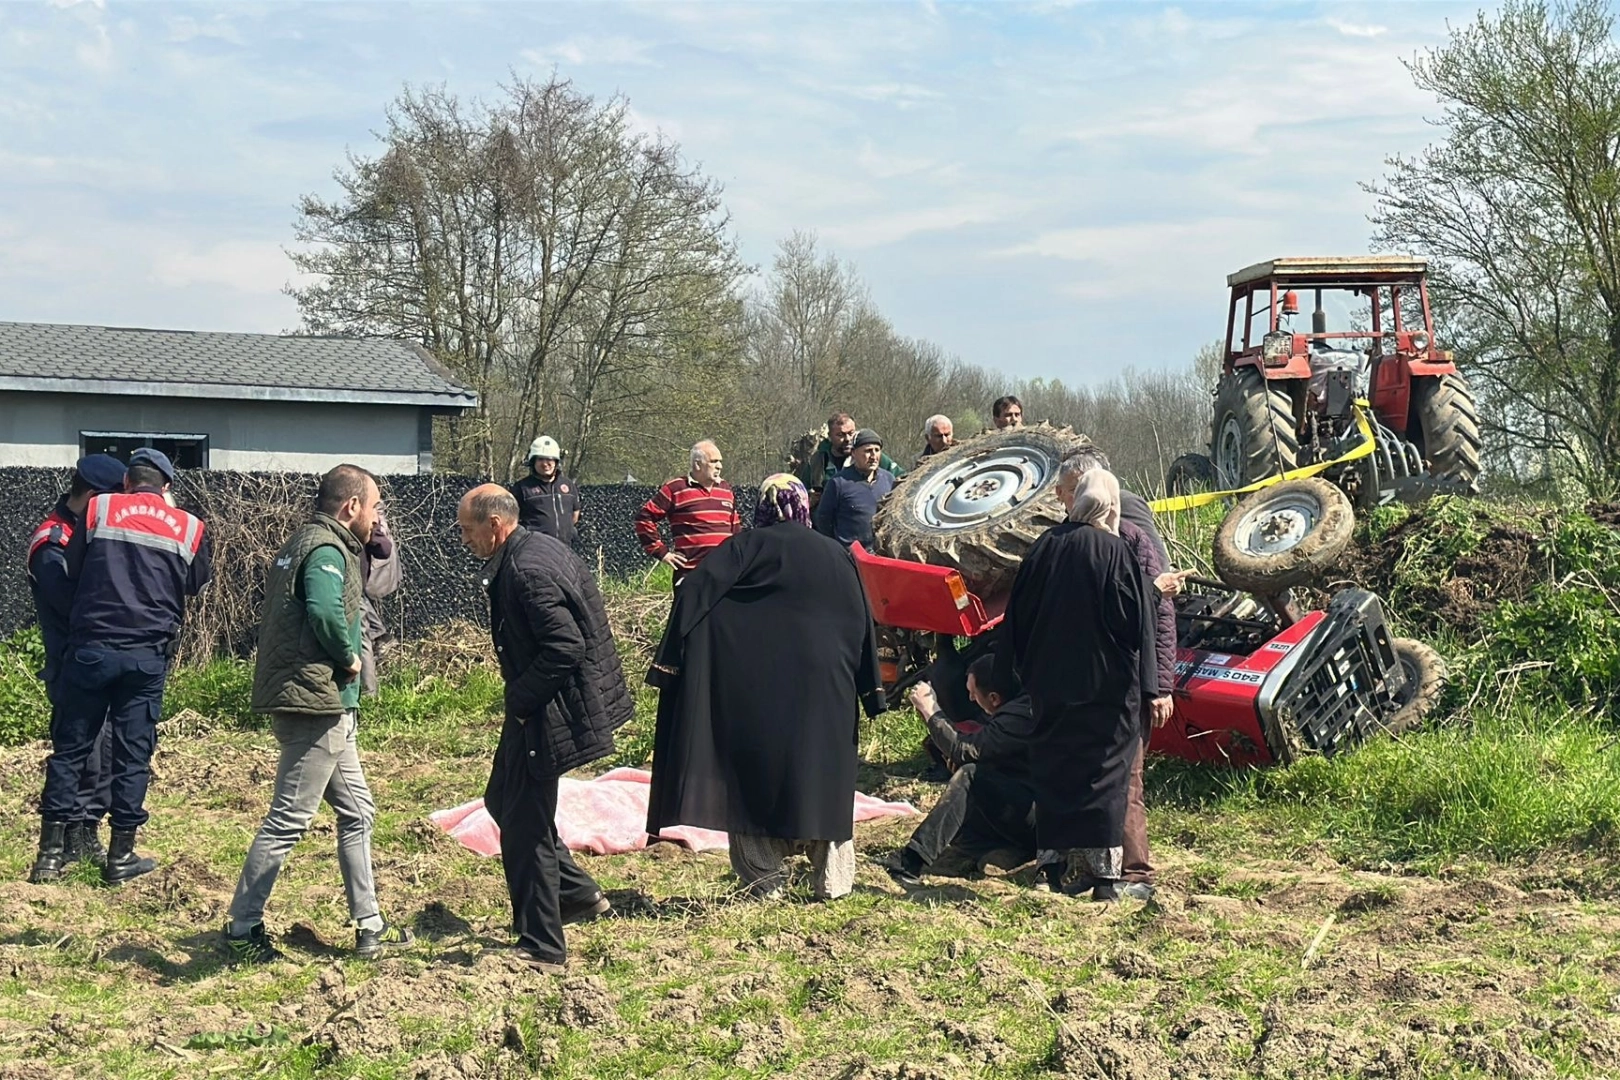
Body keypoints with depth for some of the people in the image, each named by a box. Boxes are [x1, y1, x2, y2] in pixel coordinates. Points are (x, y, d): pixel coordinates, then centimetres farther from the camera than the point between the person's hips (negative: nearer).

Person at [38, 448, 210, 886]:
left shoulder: (97, 509, 2)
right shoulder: (189, 528, 4)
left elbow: (72, 571, 9)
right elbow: (196, 583, 18)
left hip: (91, 647, 0)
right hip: (148, 655, 0)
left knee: (71, 747, 8)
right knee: (133, 753, 7)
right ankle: (121, 856, 11)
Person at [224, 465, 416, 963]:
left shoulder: (300, 544, 18)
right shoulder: (326, 549, -14)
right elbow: (325, 610, -31)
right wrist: (349, 657, -17)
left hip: (325, 704, 11)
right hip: (316, 702, -11)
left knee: (357, 810, 15)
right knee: (289, 819, -4)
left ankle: (369, 926, 20)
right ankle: (243, 928, 3)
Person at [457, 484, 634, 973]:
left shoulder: (526, 571, -23)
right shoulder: (540, 547, 8)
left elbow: (565, 647, -29)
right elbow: (568, 638, 17)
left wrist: (519, 700, -18)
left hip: (544, 713, -11)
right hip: (540, 708, 11)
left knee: (525, 828, -2)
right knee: (503, 801, 23)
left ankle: (542, 951, 7)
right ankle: (579, 894, 33)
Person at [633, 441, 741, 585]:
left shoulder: (726, 490, 16)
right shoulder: (675, 490, -2)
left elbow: (736, 526, 27)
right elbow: (644, 517, -1)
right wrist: (661, 552, -4)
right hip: (690, 574, -5)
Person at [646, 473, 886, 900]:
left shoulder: (749, 546, -1)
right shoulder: (838, 557, 10)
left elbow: (694, 593, -11)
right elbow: (862, 625, 13)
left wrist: (670, 663, -11)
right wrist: (870, 696, 17)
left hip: (755, 690, -3)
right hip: (825, 691, 3)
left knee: (754, 777, 6)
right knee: (824, 781, 12)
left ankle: (765, 878, 4)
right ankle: (832, 880, 14)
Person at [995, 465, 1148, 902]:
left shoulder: (1045, 546, 1)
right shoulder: (1115, 551, -12)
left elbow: (1018, 614, 6)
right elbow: (1136, 621, -12)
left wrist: (1026, 671, 16)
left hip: (1050, 682, 4)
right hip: (1104, 684, -4)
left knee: (1052, 770, 12)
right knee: (1103, 772, 2)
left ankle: (1057, 866, 15)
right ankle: (1103, 872, 1)